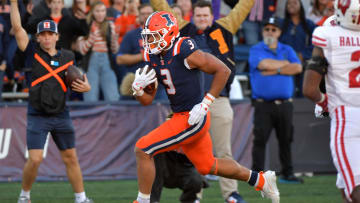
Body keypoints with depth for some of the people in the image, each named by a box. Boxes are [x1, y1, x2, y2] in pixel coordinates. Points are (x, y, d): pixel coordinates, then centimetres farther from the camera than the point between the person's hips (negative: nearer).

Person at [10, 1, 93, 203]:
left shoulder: (68, 57, 7)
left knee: (71, 158, 7)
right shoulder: (33, 52, -1)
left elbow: (75, 82, 17)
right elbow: (17, 28, -10)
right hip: (37, 116, -3)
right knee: (35, 159, -10)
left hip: (61, 116, 3)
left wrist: (85, 87, -6)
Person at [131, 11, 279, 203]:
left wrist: (205, 104, -19)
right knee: (207, 166, 23)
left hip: (193, 118, -9)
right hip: (179, 116, 9)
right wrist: (138, 88, -13)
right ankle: (260, 179, 39)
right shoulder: (152, 59, 4)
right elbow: (147, 100, 9)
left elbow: (223, 70, -16)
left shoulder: (185, 52, -20)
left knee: (142, 149, -14)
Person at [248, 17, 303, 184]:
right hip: (263, 105, -3)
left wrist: (275, 70, -8)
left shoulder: (287, 50, 15)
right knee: (260, 139, -8)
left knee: (286, 140, 6)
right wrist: (286, 64, -2)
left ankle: (287, 174, 14)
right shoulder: (256, 50, 5)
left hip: (284, 105, 3)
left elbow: (297, 68, -1)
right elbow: (264, 64, -15)